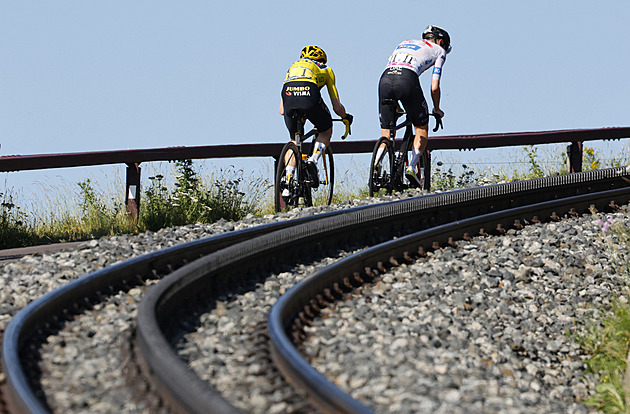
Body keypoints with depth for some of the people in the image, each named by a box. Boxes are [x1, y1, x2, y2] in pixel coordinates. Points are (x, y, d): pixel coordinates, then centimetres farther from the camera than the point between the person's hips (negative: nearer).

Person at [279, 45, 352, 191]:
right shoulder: (326, 70, 33)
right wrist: (346, 118, 52)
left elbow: (281, 111, 36)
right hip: (309, 93, -3)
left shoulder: (293, 66, 40)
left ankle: (288, 182, 11)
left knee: (294, 141, 23)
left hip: (288, 93, 3)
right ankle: (313, 160, -1)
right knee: (326, 131, 24)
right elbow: (337, 107, 30)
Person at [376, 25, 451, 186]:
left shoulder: (404, 43, 38)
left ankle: (375, 166, -12)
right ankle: (412, 166, -1)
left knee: (386, 135, 12)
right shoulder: (438, 50, 24)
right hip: (407, 79, -4)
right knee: (422, 129, 16)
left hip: (385, 78, 4)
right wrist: (437, 110, 33)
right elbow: (434, 87, 16)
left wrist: (396, 107, 45)